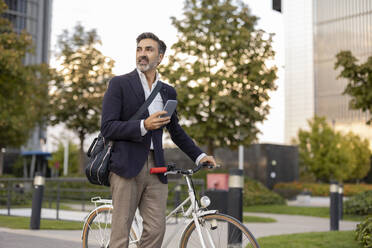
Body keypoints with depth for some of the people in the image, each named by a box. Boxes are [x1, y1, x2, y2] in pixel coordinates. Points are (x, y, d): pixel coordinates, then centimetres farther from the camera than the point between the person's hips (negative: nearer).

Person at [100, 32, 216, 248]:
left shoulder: (168, 92, 16)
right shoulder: (120, 84, 3)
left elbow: (175, 130, 27)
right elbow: (107, 127, -6)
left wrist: (199, 155, 18)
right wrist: (143, 126, -18)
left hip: (155, 168, 4)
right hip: (127, 166, -4)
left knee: (156, 230, -1)